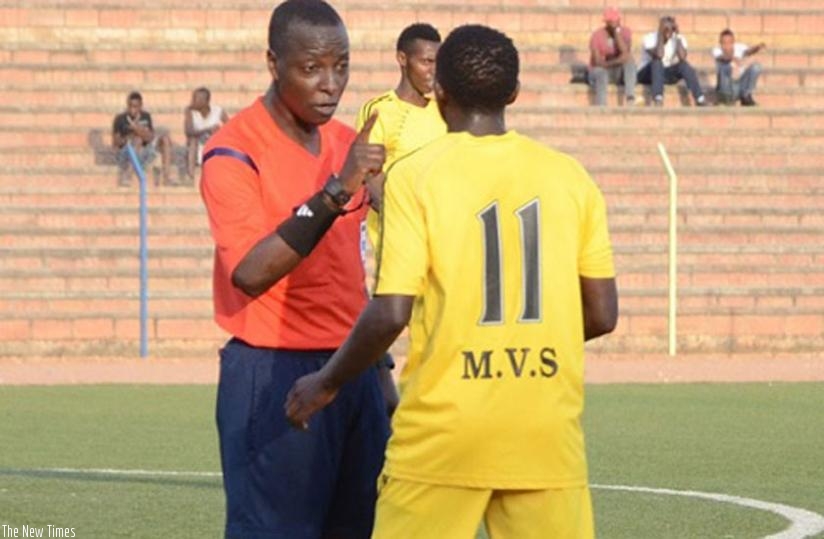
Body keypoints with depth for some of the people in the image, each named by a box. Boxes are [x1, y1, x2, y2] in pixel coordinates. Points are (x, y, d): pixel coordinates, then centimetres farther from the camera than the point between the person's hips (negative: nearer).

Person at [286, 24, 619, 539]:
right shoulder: (570, 177, 4)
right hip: (547, 434, 2)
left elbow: (390, 315, -12)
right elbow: (601, 315, 6)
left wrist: (327, 383, 4)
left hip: (444, 433, -2)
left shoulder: (415, 176, -5)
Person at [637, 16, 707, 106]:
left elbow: (682, 58, -26)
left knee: (684, 64, -25)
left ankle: (700, 98, -36)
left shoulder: (678, 39, -8)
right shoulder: (650, 38, -18)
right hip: (648, 74, -3)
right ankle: (658, 98, -51)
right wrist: (660, 35, -31)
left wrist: (677, 36, -24)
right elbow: (659, 55, -36)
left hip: (667, 75, 3)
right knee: (657, 61, -35)